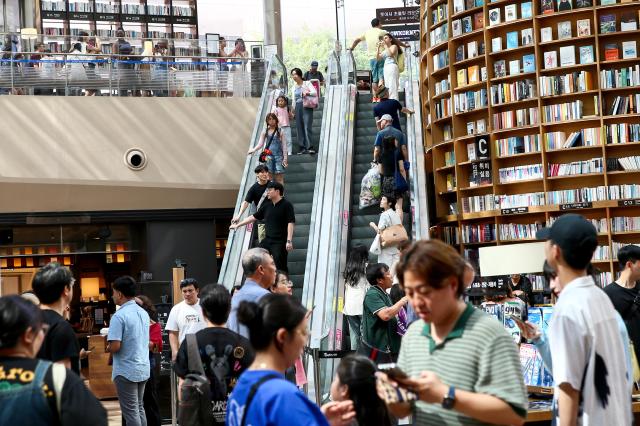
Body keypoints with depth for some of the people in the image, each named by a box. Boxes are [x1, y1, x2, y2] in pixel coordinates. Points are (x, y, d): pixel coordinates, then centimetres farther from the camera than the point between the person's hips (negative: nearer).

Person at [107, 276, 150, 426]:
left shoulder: (119, 316, -18)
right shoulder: (143, 313, 7)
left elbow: (115, 346, -22)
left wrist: (107, 348, 0)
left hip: (126, 371, -7)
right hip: (143, 369, 7)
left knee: (131, 412, -1)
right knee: (139, 408, 16)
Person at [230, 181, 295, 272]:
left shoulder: (286, 205, -7)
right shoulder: (267, 206, 13)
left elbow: (291, 223, -13)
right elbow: (254, 217, 21)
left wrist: (289, 241, -21)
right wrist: (238, 225, 24)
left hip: (280, 242, -7)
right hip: (267, 241, 7)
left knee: (280, 268, -9)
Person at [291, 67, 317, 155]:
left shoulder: (307, 83, 3)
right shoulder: (293, 87, 17)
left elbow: (315, 93, -7)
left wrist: (307, 93, -24)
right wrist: (293, 110, 15)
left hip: (306, 107, -5)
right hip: (298, 107, 5)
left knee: (307, 126, -15)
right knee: (299, 127, -1)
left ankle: (309, 147, -20)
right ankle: (302, 147, 0)